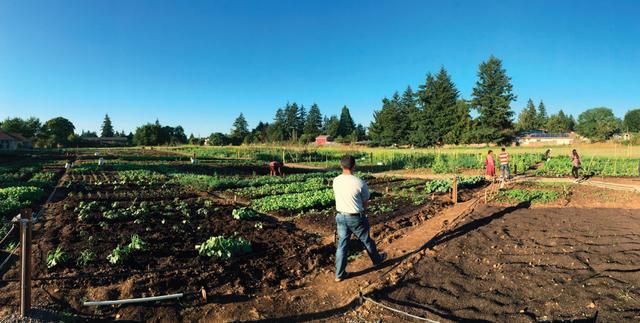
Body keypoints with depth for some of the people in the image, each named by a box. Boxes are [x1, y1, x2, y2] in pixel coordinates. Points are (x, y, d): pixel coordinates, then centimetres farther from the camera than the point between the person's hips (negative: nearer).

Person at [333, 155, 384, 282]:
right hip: (356, 218, -3)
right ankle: (377, 259, 44)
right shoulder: (360, 183, -18)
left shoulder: (336, 181, -5)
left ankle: (339, 274, 17)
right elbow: (365, 203, -6)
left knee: (342, 244, 12)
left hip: (340, 217, 4)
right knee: (366, 240, 20)